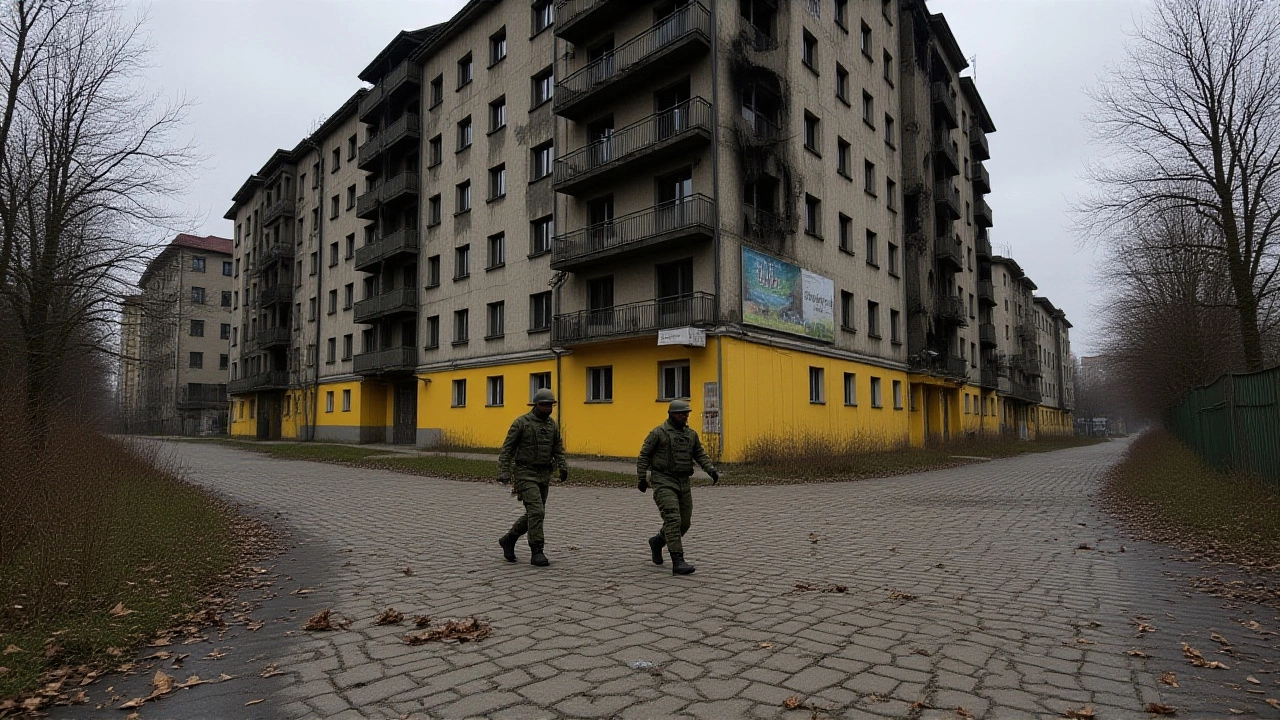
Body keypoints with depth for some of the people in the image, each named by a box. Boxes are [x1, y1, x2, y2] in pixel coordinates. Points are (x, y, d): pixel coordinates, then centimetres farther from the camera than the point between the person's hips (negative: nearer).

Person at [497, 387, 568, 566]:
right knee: (536, 511, -14)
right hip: (525, 474, -7)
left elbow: (558, 450, 12)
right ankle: (536, 552, -5)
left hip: (544, 475, 7)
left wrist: (563, 467, -4)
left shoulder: (552, 425, 9)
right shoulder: (521, 422, -8)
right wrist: (504, 472, -16)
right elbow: (507, 449, -7)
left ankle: (508, 539, 32)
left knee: (535, 513, 12)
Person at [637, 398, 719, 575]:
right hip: (664, 482, -6)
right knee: (673, 521, -15)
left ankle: (658, 541, 34)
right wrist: (642, 479, -6)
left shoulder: (690, 434, 10)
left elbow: (700, 454, 10)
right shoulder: (658, 433, -6)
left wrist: (712, 470, -6)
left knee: (684, 523, 10)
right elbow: (644, 456, -3)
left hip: (683, 483, 7)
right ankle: (678, 562, -15)